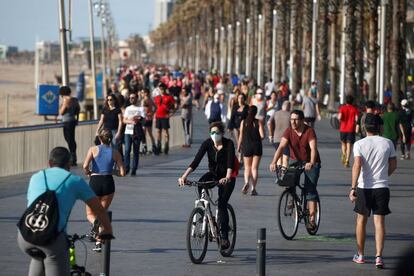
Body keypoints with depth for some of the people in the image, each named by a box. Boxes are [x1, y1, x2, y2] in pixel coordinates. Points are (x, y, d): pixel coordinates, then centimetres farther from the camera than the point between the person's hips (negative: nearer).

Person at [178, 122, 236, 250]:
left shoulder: (228, 143, -20)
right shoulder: (207, 143, -12)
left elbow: (230, 162, -33)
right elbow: (196, 161, -21)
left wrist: (227, 178, -52)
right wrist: (184, 176, -35)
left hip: (227, 177, -3)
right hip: (213, 174, 3)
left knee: (222, 204, -17)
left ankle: (224, 237, -11)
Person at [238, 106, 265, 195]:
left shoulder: (243, 122, -3)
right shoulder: (258, 122, -6)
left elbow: (241, 136, -2)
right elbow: (262, 135, -11)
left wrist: (238, 147, 9)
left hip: (246, 146, 1)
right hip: (257, 147, -1)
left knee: (247, 167, 12)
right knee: (254, 168, 5)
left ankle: (247, 182, -15)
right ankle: (253, 188, -1)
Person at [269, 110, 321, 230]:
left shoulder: (309, 131, -20)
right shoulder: (289, 132, -13)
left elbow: (313, 148, -32)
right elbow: (281, 147, -24)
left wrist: (311, 163, -50)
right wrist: (274, 162, -39)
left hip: (310, 163, -3)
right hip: (296, 161, 3)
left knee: (310, 189, -12)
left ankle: (312, 219, -11)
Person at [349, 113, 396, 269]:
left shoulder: (360, 144, -7)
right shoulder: (388, 143, 1)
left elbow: (357, 165, -18)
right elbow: (393, 166, 8)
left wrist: (353, 188, -20)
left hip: (363, 187, -1)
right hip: (382, 187, 1)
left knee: (361, 220, 15)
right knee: (379, 222, -1)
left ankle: (360, 255, 24)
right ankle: (379, 256, -14)